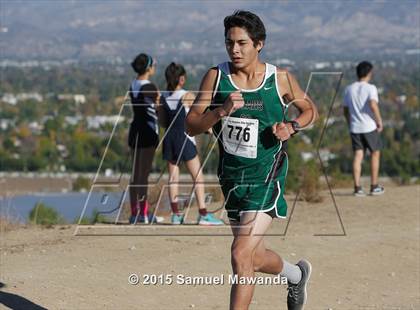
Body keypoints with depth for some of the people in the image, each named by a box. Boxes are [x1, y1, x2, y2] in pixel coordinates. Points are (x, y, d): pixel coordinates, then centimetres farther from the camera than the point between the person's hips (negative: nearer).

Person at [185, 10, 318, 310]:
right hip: (231, 176, 4)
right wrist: (221, 111, -25)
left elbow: (310, 110, 10)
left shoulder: (281, 79, -7)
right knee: (256, 258, 19)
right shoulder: (216, 77, -4)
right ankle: (297, 274, 51)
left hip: (266, 176, -4)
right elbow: (191, 126, -8)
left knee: (241, 254, -17)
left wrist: (291, 127, -10)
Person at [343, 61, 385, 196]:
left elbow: (346, 110, 12)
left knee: (358, 155, 4)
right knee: (375, 154, 11)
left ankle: (357, 187, -5)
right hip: (369, 127, -4)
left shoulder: (349, 89, 7)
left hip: (354, 128, 4)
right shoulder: (370, 88, -9)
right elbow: (373, 105, -24)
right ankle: (374, 187, 13)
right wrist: (379, 121, -13)